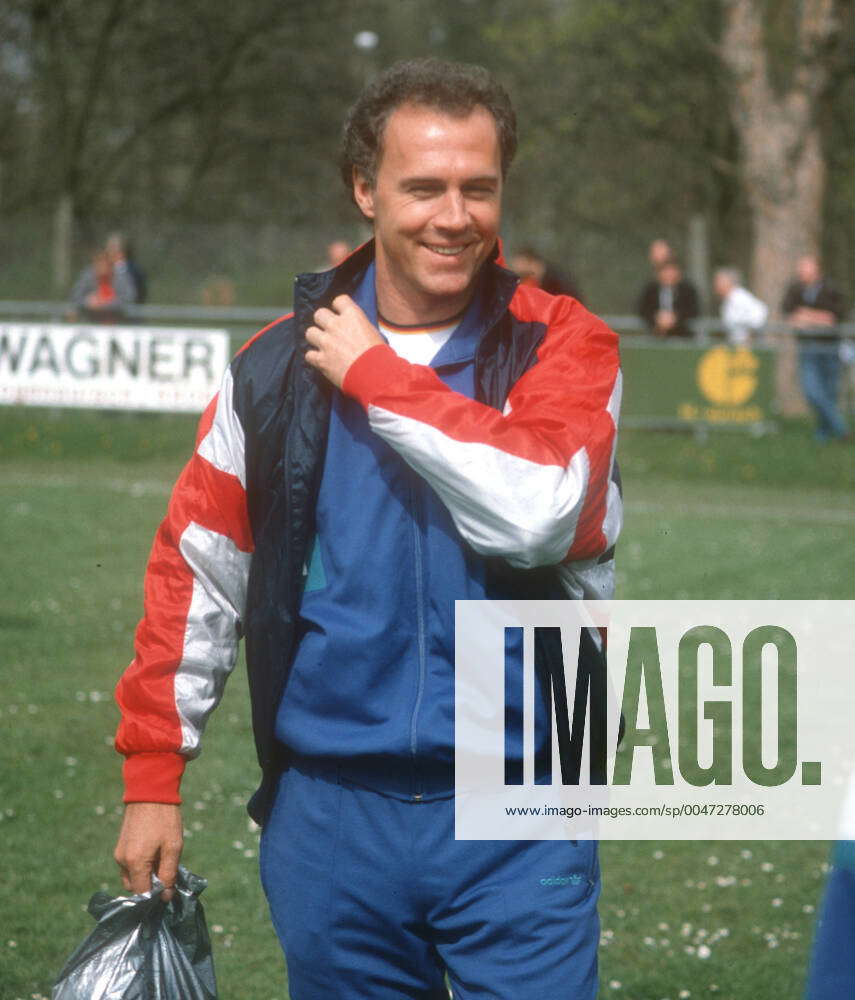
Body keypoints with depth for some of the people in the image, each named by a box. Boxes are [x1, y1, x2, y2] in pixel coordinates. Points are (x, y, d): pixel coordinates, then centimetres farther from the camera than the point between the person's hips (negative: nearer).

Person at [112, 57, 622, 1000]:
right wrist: (152, 775, 8)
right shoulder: (281, 364, 4)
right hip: (330, 810, 2)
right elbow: (194, 571, 11)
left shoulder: (560, 344, -3)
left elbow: (540, 513, -22)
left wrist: (376, 376, -14)